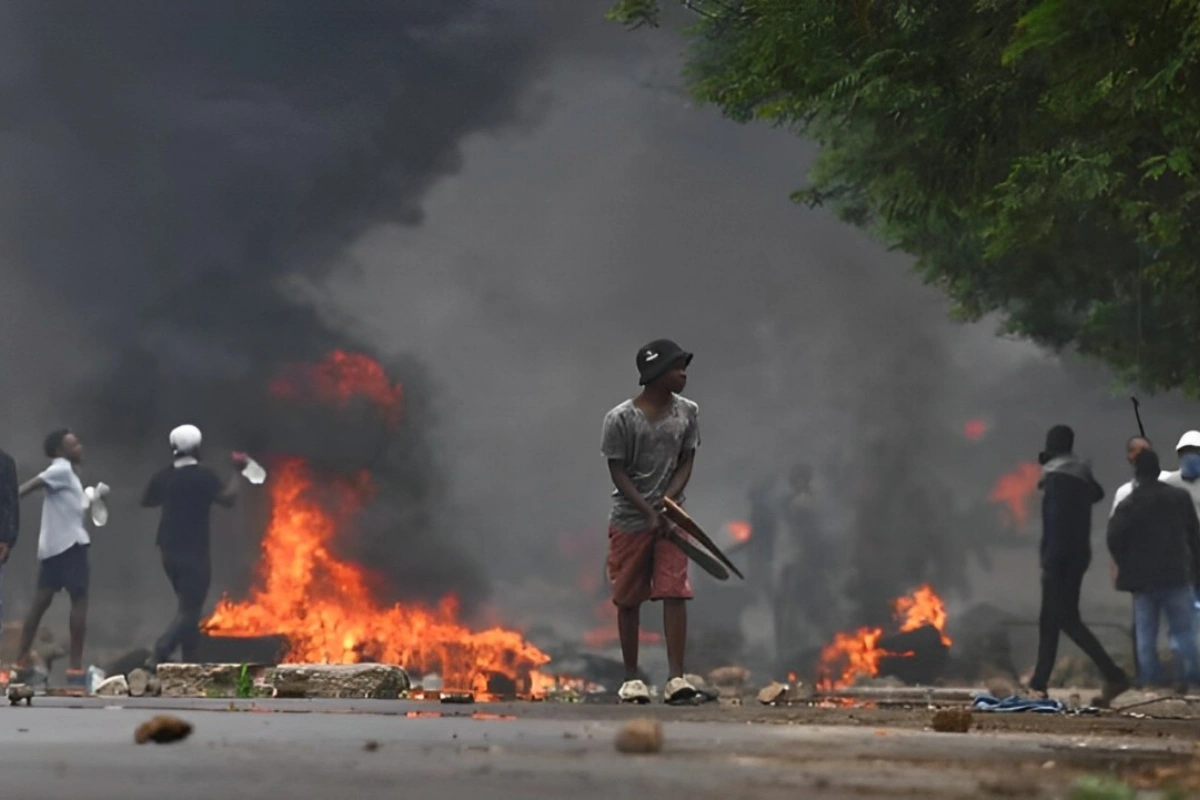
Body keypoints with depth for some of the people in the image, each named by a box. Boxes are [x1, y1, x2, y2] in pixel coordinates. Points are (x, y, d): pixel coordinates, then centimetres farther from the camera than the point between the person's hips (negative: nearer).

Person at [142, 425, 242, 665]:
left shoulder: (164, 476, 5)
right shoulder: (202, 476, -13)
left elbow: (147, 501, 20)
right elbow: (227, 497, -22)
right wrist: (236, 472, -11)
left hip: (170, 552, 7)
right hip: (194, 553, -7)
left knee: (188, 607, 17)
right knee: (189, 611, -6)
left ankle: (189, 662, 16)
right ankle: (161, 653, -23)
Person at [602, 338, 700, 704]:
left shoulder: (687, 412, 1)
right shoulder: (621, 419, -10)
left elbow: (686, 463, 3)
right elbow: (618, 473, -8)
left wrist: (667, 501, -13)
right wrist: (648, 512, -16)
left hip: (670, 515, 2)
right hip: (630, 519, -2)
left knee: (675, 592, -10)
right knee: (628, 599, 5)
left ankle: (676, 677, -12)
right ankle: (631, 678, 15)